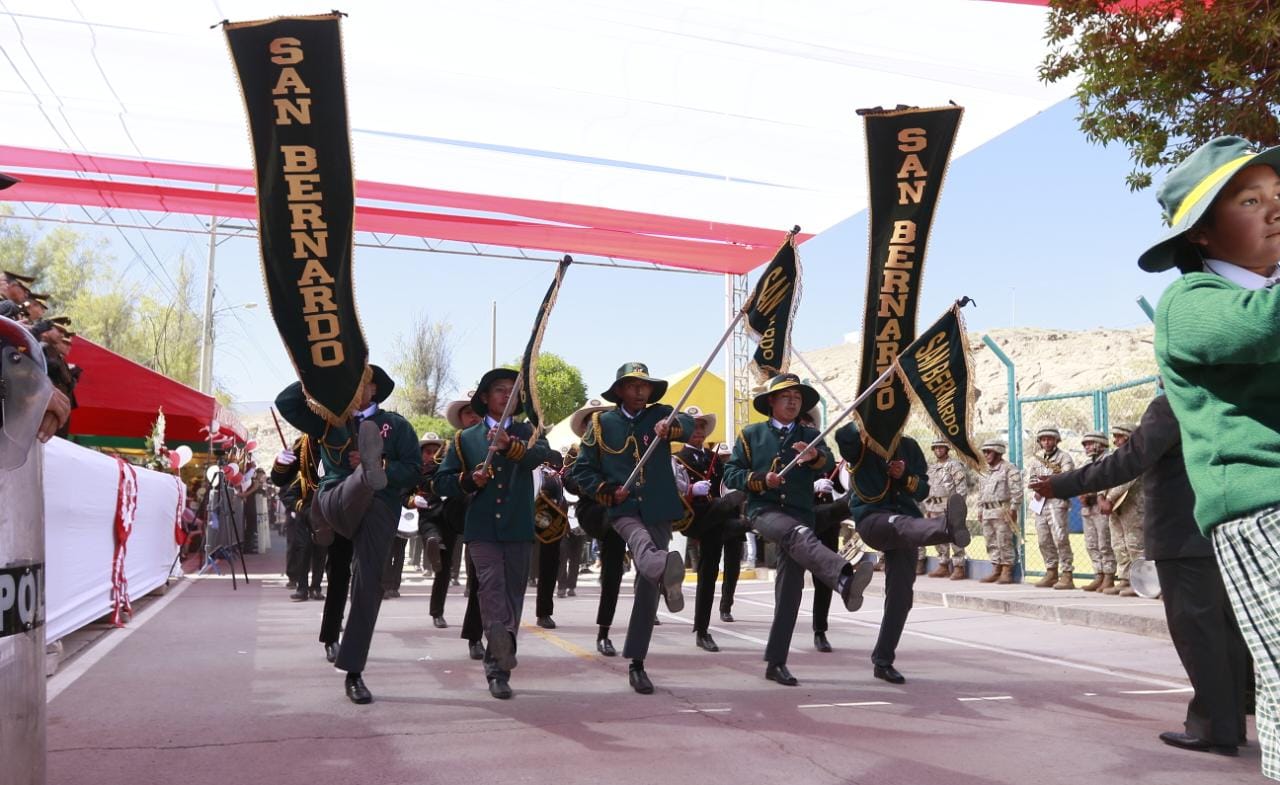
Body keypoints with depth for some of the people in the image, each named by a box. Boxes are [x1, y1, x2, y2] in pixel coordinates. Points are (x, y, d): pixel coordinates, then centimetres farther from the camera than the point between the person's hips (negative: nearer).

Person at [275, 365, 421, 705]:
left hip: (379, 508, -1)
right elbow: (285, 402, 15)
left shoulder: (396, 425, 15)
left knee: (367, 584, -10)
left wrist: (382, 466, -10)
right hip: (334, 503, 1)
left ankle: (353, 673, -5)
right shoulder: (329, 419, 21)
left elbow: (415, 469, 6)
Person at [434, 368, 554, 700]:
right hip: (482, 529, -1)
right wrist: (469, 480, -9)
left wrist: (510, 444, -31)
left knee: (512, 595, 7)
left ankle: (496, 664, 20)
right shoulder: (465, 439, 11)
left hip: (519, 529, 2)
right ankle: (502, 663, -20)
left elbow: (542, 454, -13)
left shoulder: (527, 433, 11)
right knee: (491, 586, -17)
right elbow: (441, 482, 11)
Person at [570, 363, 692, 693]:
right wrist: (608, 491, -8)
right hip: (623, 509, -2)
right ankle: (667, 570, -71)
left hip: (658, 510, 2)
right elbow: (582, 469, 8)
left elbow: (689, 425, -15)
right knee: (642, 542, -36)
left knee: (647, 587, 3)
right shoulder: (602, 423, 6)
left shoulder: (660, 415, 7)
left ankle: (636, 663, 13)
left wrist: (671, 426, -37)